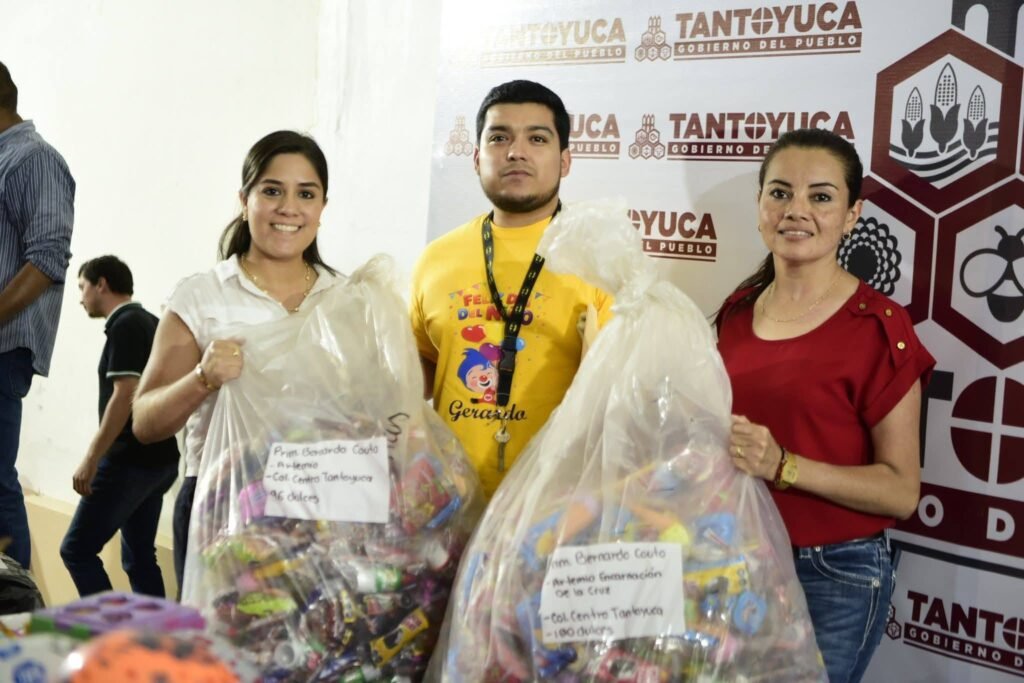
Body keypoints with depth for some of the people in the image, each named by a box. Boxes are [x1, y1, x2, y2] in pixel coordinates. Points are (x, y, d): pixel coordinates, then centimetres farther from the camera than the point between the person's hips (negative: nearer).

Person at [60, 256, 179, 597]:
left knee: (77, 549, -4)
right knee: (139, 556, 12)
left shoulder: (124, 326, -12)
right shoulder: (150, 323, 16)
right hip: (158, 459, 9)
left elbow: (125, 395, -21)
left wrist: (91, 459, -20)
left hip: (130, 461, -9)